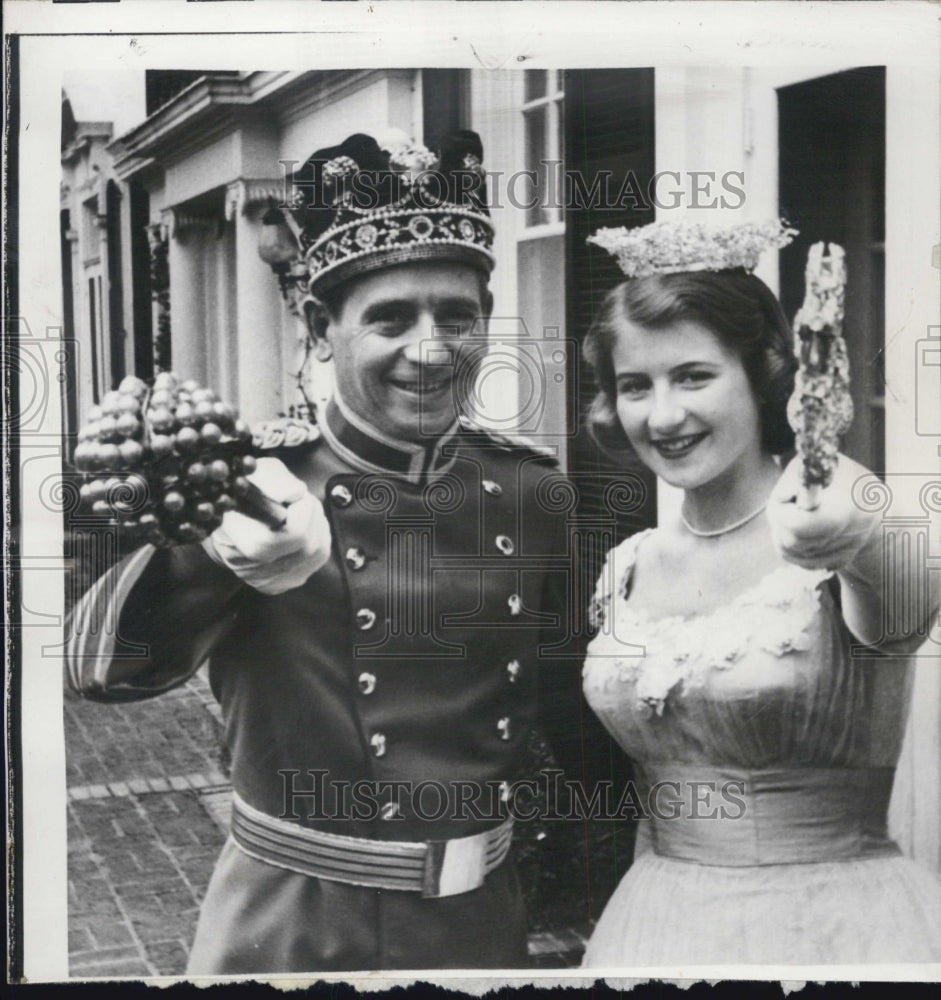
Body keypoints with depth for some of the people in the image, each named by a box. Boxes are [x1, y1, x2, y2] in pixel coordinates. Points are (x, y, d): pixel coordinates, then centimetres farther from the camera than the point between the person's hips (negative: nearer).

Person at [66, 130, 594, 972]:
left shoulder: (532, 492, -3)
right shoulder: (259, 482, -11)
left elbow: (570, 712, 8)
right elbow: (105, 667, -26)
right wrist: (214, 550, -45)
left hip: (485, 929, 3)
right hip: (287, 936, -2)